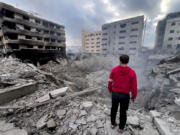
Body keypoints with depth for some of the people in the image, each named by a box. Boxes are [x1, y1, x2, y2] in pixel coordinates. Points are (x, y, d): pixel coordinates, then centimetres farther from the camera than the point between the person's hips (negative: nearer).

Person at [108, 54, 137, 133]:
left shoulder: (114, 70, -12)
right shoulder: (132, 72, -16)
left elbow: (110, 82, -3)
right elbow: (134, 87, -11)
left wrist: (110, 90, 15)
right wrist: (134, 97, 7)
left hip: (115, 94, 2)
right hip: (125, 95, -1)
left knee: (114, 109, 25)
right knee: (123, 112, 21)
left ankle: (113, 124, 48)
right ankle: (121, 128, 43)